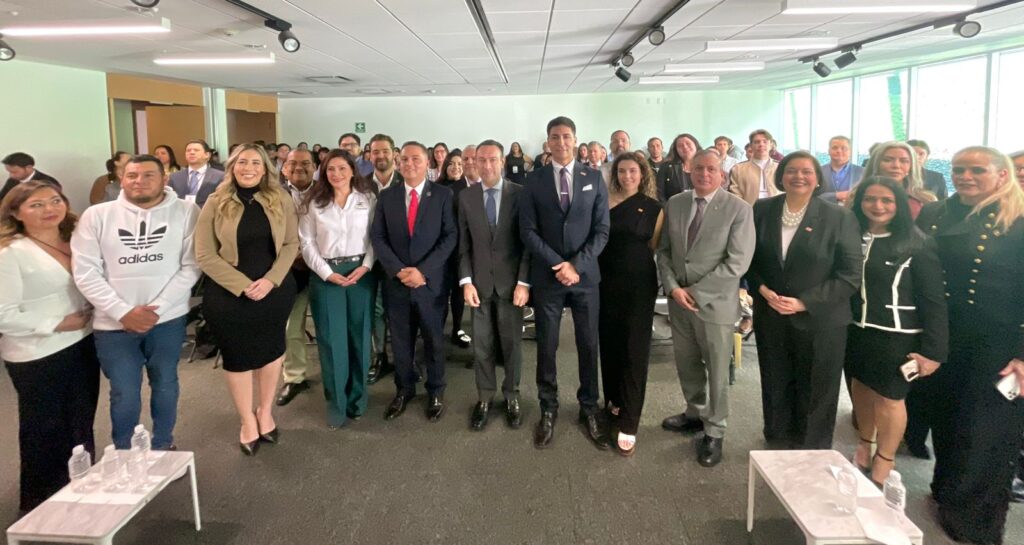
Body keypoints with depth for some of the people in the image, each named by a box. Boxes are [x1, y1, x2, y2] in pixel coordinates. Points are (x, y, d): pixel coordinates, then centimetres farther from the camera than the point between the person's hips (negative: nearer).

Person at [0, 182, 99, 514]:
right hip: (38, 357, -6)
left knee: (82, 425, 17)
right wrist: (59, 323, -18)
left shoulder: (76, 241, 6)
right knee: (45, 432, 8)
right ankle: (41, 505, 27)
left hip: (83, 345, 6)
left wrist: (89, 316, 1)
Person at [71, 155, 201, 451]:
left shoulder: (185, 212, -3)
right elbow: (85, 271, -4)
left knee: (165, 386, 16)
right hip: (114, 322, 0)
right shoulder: (97, 215, -1)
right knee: (124, 396, 8)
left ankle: (164, 446, 38)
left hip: (167, 319, 0)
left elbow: (191, 266, -6)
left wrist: (156, 308, -13)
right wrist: (123, 312, -13)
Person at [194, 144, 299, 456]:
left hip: (276, 290, 2)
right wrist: (244, 285, -16)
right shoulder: (216, 203, -6)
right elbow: (205, 255, -9)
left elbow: (291, 244, -2)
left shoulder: (281, 200, -1)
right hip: (229, 294, -1)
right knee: (238, 356, 9)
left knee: (272, 349, 14)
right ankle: (247, 420, 28)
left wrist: (270, 280, -16)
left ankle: (265, 412, 35)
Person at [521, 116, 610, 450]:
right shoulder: (534, 180, 2)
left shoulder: (594, 178, 3)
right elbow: (527, 231, -3)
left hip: (585, 274, 1)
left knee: (589, 345, 8)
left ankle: (589, 409, 23)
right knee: (546, 346, 7)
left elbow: (602, 230, 0)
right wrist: (557, 264, -13)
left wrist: (577, 264, -12)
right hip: (547, 276, 0)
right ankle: (548, 410, 22)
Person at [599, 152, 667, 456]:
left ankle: (628, 425, 2)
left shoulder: (653, 207, 0)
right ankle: (614, 400, 34)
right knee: (610, 343, 11)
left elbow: (655, 247, 7)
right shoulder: (605, 201, 3)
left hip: (640, 283, -2)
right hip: (608, 281, 2)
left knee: (635, 349, -2)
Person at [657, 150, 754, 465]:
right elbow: (664, 250, 6)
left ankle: (714, 432, 24)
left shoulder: (738, 209, -9)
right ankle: (696, 414, 39)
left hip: (715, 302, -4)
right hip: (678, 300, 4)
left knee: (717, 370, 8)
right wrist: (672, 287, -9)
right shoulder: (675, 204, 5)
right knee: (686, 364, 17)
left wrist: (696, 292, -16)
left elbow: (737, 262, -15)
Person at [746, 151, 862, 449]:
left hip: (819, 321, -3)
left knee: (814, 392, 9)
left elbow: (851, 274, -11)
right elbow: (749, 258, 8)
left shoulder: (839, 217, -9)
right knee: (775, 385, 16)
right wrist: (762, 288, -10)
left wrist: (804, 303, -18)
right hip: (770, 316, 3)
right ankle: (776, 444, 37)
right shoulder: (762, 210, 1)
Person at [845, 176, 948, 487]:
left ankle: (883, 466, 26)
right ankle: (864, 447, 39)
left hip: (896, 336, -4)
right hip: (855, 331, 4)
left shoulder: (917, 245, -11)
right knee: (861, 390, 16)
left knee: (889, 399, 6)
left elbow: (934, 300, -10)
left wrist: (933, 349, -14)